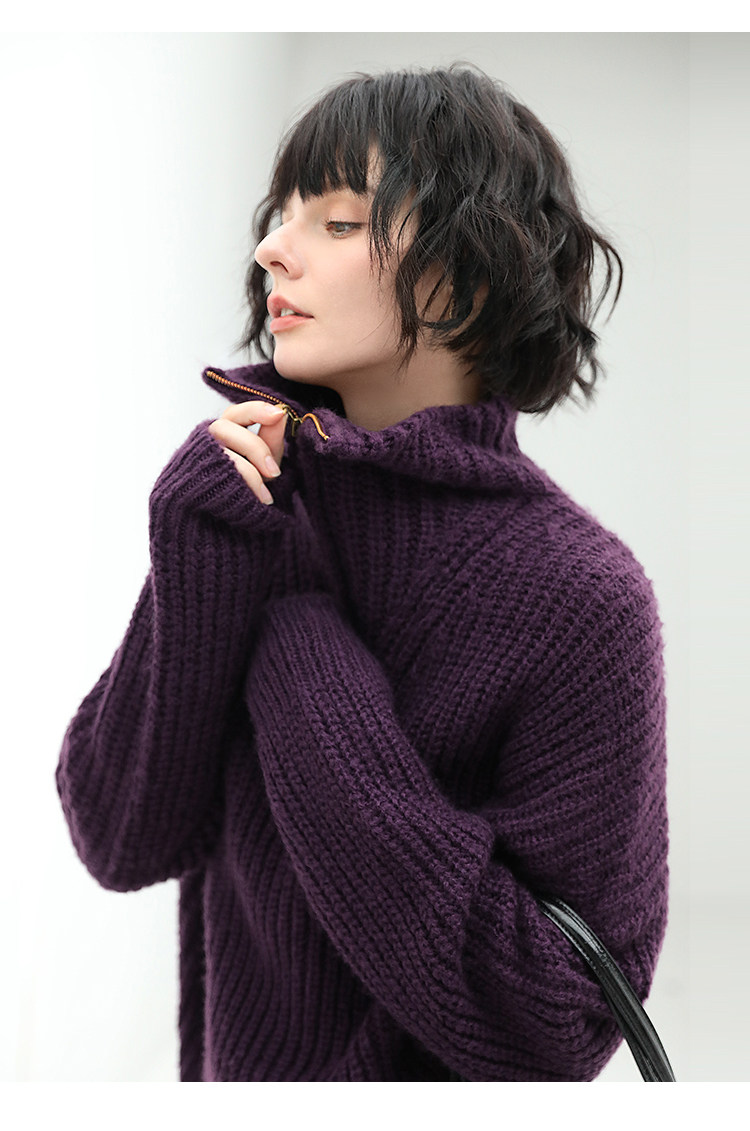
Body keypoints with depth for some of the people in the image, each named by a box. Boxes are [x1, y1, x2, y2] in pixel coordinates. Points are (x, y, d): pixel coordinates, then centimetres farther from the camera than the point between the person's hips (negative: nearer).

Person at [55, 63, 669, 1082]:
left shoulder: (582, 597, -21)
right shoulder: (255, 497, -10)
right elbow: (123, 844, -11)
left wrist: (312, 692, -26)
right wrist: (199, 578, -24)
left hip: (432, 1082, -3)